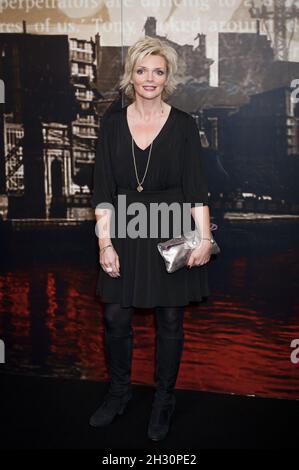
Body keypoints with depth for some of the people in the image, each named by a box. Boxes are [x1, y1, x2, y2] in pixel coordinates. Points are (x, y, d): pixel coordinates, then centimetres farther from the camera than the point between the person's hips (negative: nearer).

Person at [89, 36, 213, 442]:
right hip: (125, 230, 2)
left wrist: (204, 237, -18)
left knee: (170, 320, 8)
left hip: (171, 231, -1)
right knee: (115, 317, 6)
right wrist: (105, 243, -7)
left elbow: (196, 188, -7)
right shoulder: (113, 123, 2)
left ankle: (164, 401, 28)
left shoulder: (183, 125, -2)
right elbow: (103, 190, 0)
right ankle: (118, 393, 31)